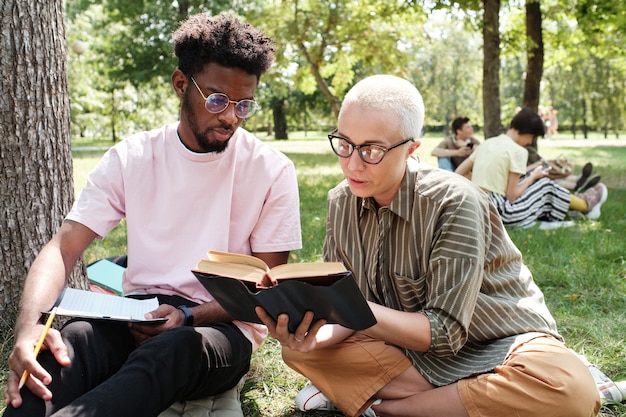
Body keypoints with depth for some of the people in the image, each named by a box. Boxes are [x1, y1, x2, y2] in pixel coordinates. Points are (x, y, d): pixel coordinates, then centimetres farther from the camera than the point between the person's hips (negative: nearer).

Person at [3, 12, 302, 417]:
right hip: (138, 314, 2)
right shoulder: (131, 158, 2)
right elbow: (64, 248, -4)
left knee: (174, 348, -39)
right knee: (67, 341, -34)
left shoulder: (272, 171, -4)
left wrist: (188, 316, -19)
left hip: (222, 325, -1)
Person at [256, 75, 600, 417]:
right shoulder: (341, 203, -4)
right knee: (299, 343, -17)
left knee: (570, 389, -36)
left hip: (492, 348, -3)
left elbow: (443, 333, -23)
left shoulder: (453, 202, -24)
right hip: (409, 342, 4)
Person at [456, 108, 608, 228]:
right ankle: (586, 205, 37)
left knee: (532, 180, 24)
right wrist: (534, 176, 4)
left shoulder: (487, 143, 9)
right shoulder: (517, 151, -11)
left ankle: (575, 200, 42)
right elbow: (512, 195, -11)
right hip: (501, 213, -7)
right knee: (545, 185, 15)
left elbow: (458, 173, 8)